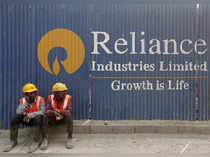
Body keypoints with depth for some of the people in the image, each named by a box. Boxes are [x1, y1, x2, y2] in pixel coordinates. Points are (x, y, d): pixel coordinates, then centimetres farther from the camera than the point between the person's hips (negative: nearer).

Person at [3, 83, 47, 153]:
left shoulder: (40, 100, -11)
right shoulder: (23, 100, -3)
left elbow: (42, 112, -25)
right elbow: (18, 112, -16)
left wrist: (29, 115, -32)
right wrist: (26, 102, -25)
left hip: (37, 120, -3)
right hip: (27, 120, 3)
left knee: (39, 117, -37)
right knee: (16, 117, -22)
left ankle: (38, 141, -24)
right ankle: (13, 141, -13)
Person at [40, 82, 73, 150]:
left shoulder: (68, 98, -10)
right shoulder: (51, 98, -7)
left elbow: (69, 111, -19)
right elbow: (47, 111, -14)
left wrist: (60, 111, -35)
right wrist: (54, 113, -36)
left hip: (63, 118, -1)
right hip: (53, 118, 1)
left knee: (69, 115, -33)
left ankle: (69, 139, -29)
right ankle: (45, 139, -20)